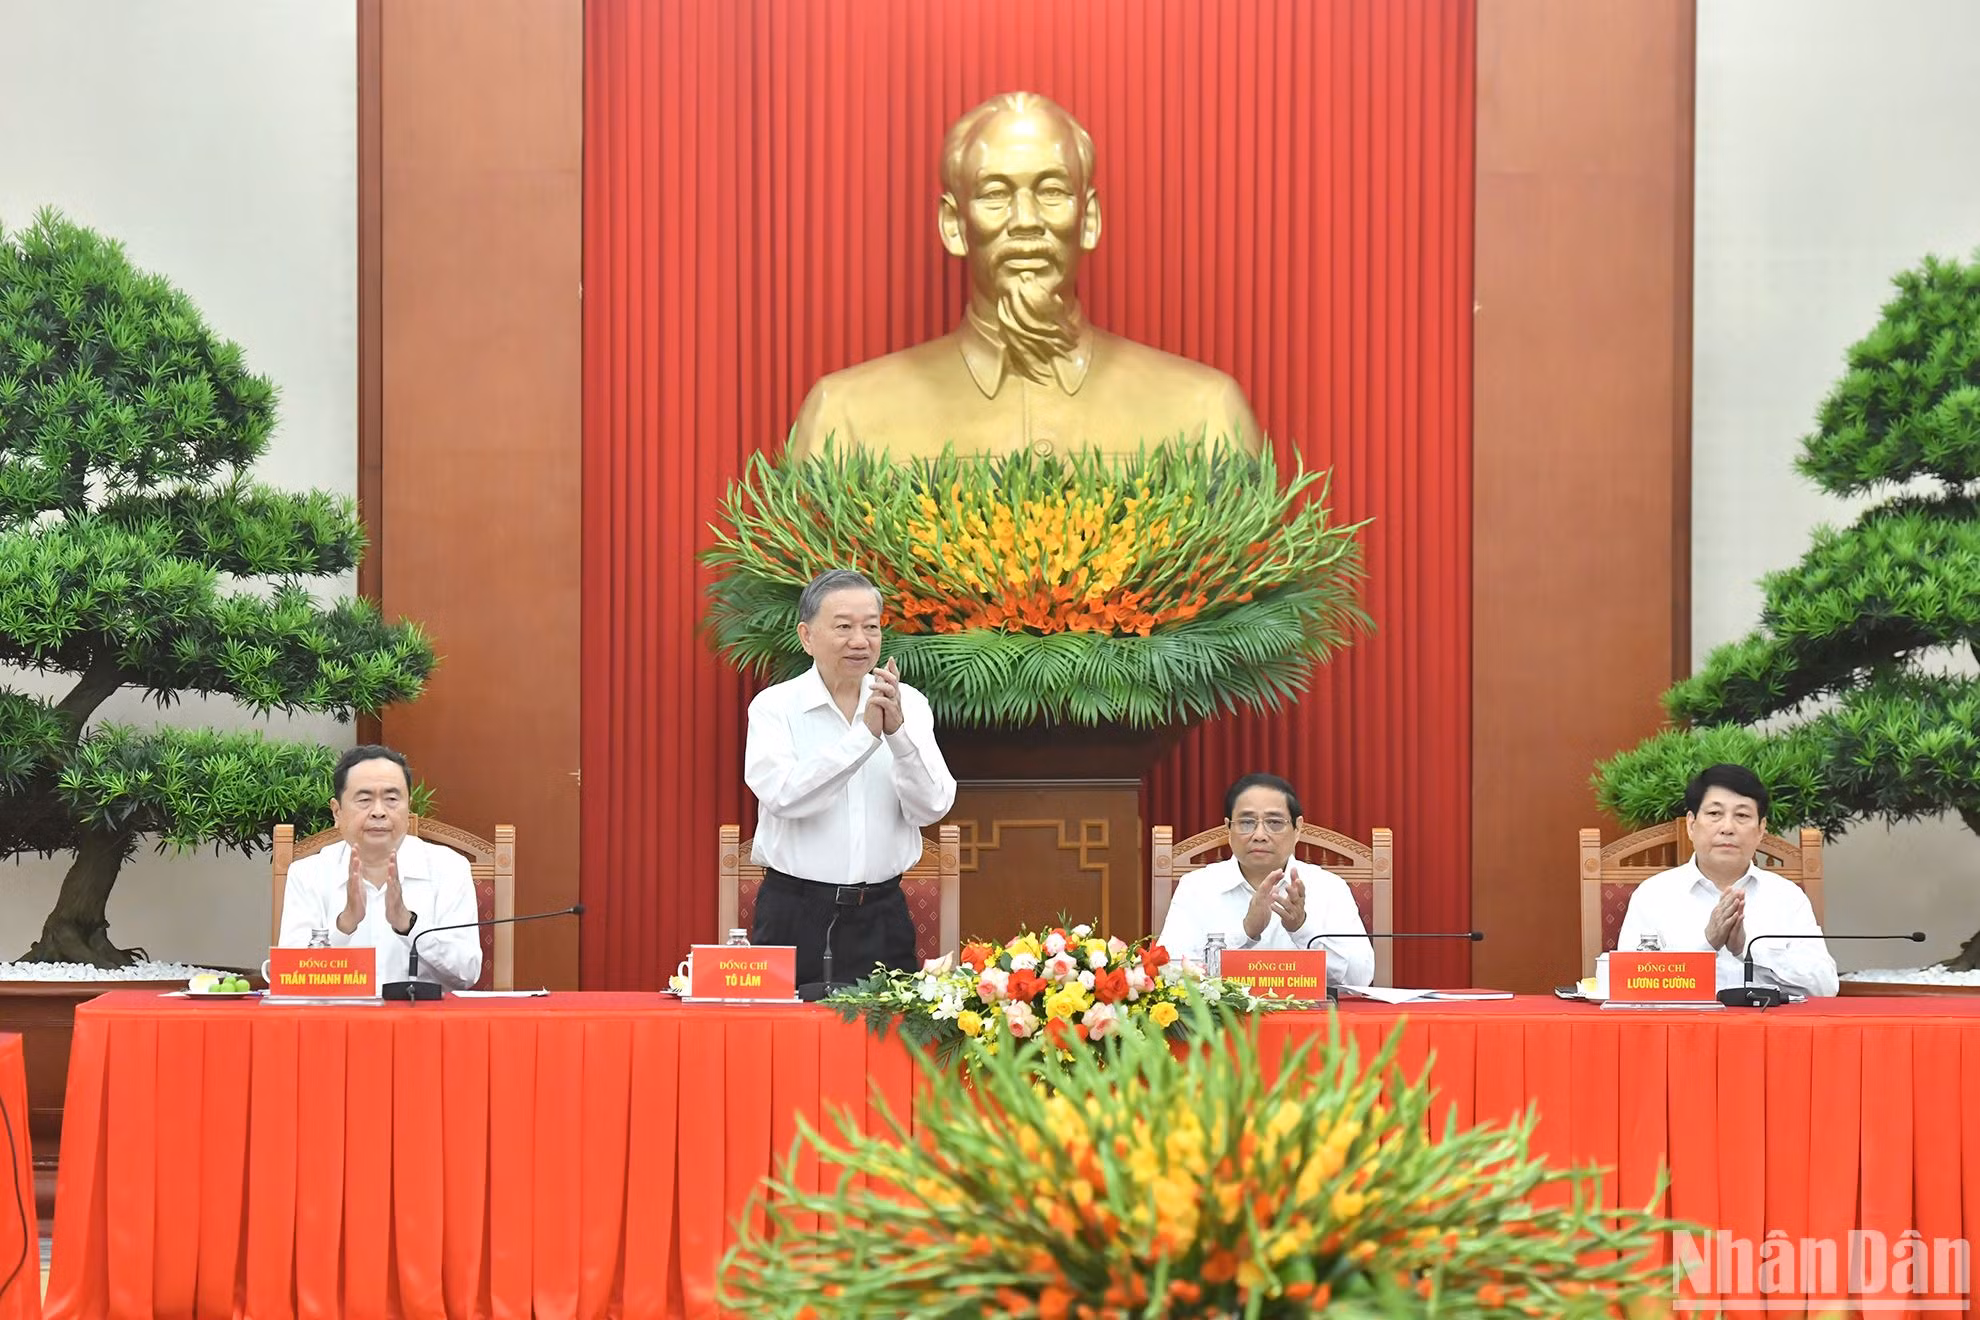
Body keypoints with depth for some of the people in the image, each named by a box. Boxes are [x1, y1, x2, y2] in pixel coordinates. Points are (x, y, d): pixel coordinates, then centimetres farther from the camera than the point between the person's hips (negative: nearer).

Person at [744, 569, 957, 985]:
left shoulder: (908, 705, 5)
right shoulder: (775, 706, -1)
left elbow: (931, 807, -6)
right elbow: (783, 795, -19)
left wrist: (898, 731, -19)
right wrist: (865, 734, -22)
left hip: (881, 916, 2)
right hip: (795, 918, -2)